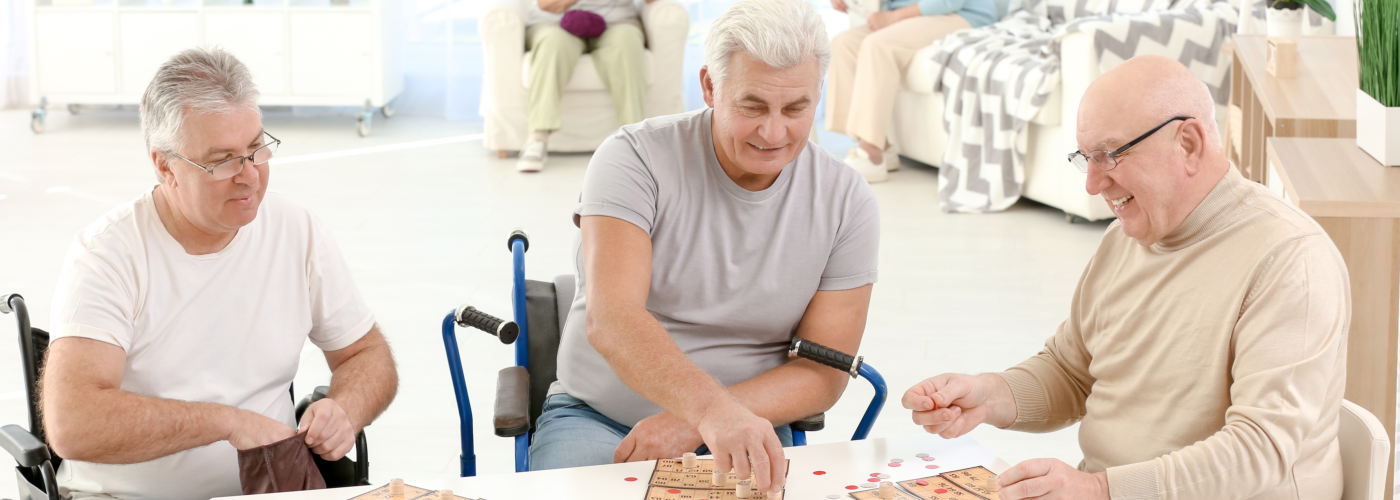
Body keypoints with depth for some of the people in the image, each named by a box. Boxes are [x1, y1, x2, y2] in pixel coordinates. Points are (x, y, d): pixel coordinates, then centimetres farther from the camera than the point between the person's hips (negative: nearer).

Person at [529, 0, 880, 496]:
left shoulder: (846, 201, -3)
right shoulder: (636, 158, -11)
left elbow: (823, 375, -3)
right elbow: (610, 321, -25)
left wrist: (692, 423, -19)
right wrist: (712, 410, -44)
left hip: (748, 435, 3)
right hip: (595, 416, -2)